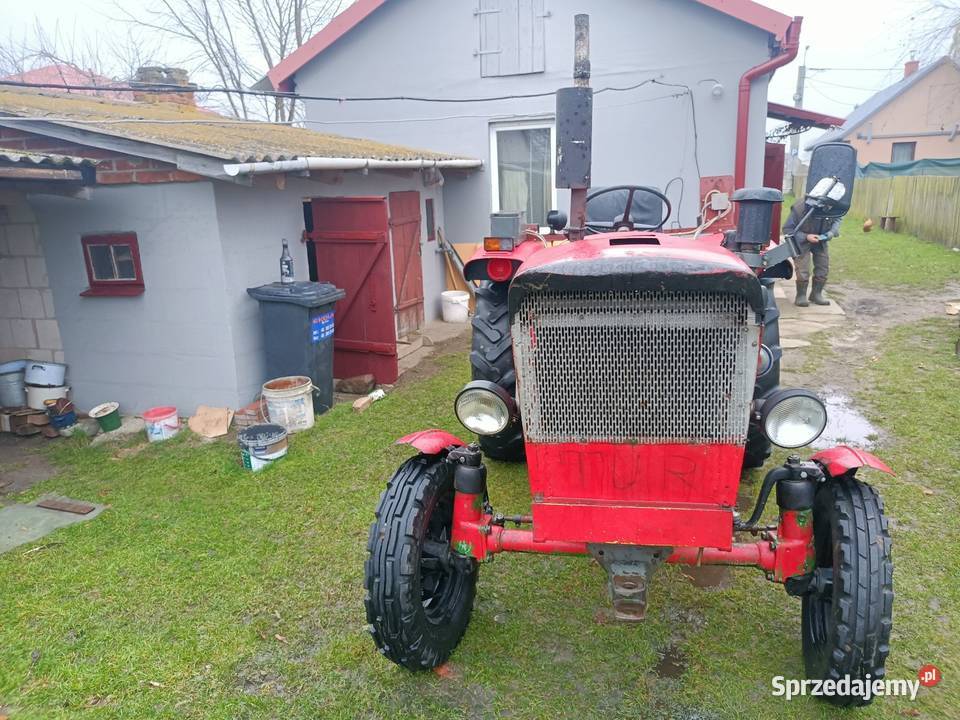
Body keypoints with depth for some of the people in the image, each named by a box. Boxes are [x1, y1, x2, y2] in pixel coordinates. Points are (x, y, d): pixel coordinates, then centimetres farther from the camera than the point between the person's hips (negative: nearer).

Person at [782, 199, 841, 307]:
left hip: (820, 240, 4)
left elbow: (837, 219, 0)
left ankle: (816, 294, 22)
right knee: (803, 270, -12)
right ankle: (801, 296, 5)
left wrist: (832, 232, -19)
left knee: (823, 267, 6)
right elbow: (787, 229, -23)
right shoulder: (799, 209, -33)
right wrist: (806, 237, -31)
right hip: (802, 241, -4)